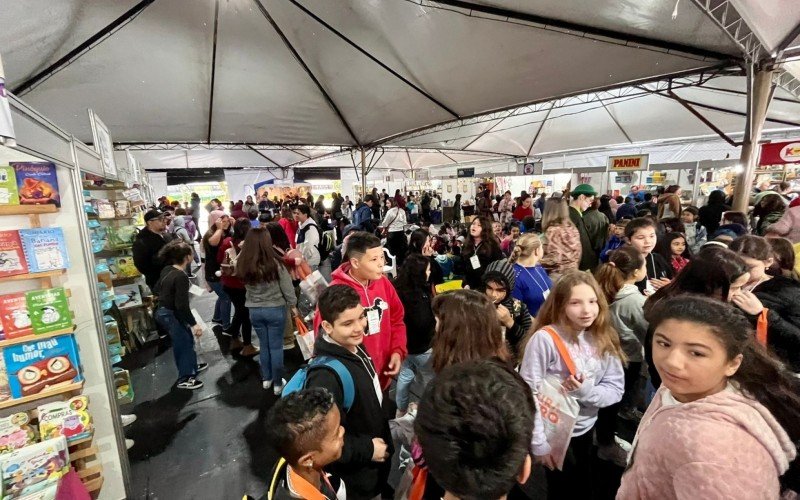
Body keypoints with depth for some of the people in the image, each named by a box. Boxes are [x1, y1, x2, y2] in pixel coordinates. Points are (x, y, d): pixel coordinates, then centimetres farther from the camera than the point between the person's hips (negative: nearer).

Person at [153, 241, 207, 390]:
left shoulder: (167, 269, -1)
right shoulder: (181, 277, -28)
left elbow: (156, 289, 13)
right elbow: (182, 305, -29)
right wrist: (194, 324, -24)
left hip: (163, 311, 9)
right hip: (171, 315, -9)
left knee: (187, 339, 23)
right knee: (184, 343, 6)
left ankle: (192, 366, 40)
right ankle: (184, 379, 19)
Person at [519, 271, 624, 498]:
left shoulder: (604, 339, -7)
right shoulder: (544, 338, -25)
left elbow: (616, 389, -4)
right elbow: (528, 392, -21)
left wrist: (586, 391, -23)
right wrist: (538, 443, -17)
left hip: (586, 430, 5)